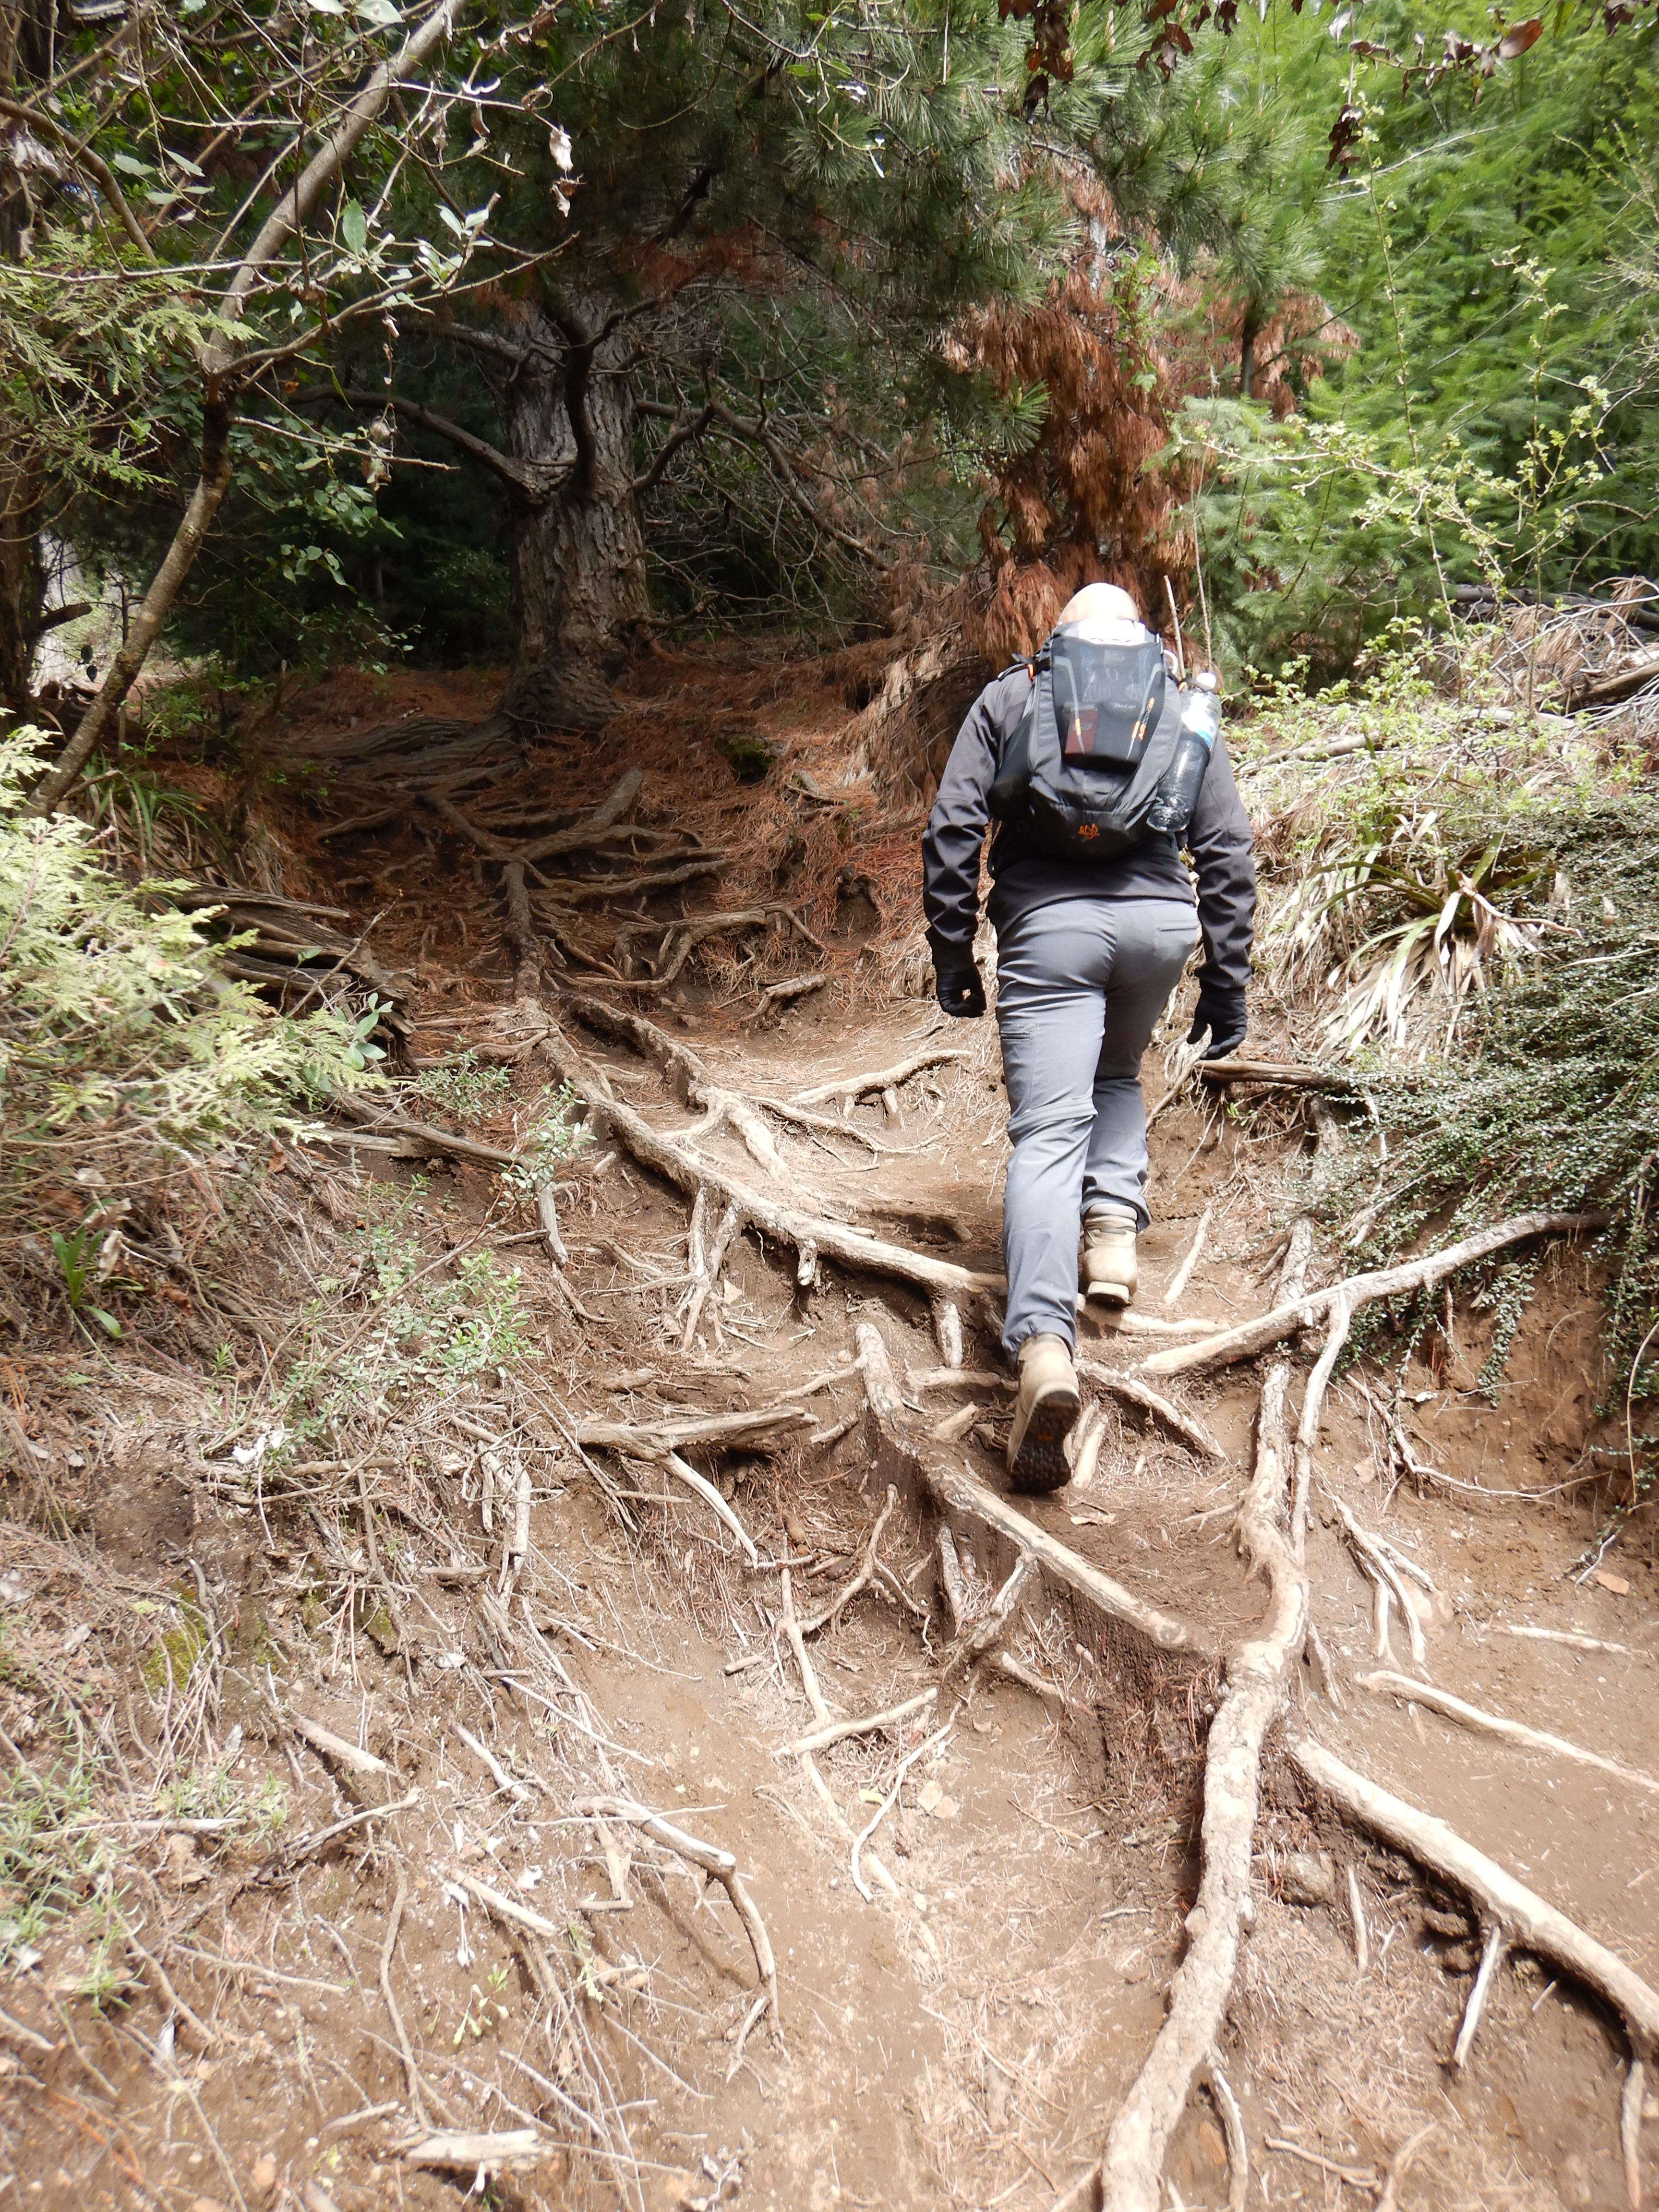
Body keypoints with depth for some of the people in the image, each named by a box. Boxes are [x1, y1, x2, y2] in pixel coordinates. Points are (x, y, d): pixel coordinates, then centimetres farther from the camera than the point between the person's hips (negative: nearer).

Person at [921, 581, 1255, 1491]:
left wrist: (952, 958, 7)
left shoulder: (1007, 698, 16)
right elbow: (1229, 857, 12)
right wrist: (1226, 986, 14)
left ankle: (1044, 1346, -28)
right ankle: (1115, 1225, 10)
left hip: (1048, 923, -2)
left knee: (1048, 1134, -10)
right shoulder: (1186, 709, 21)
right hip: (1160, 920, 3)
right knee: (1118, 1075, 31)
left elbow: (950, 832, 4)